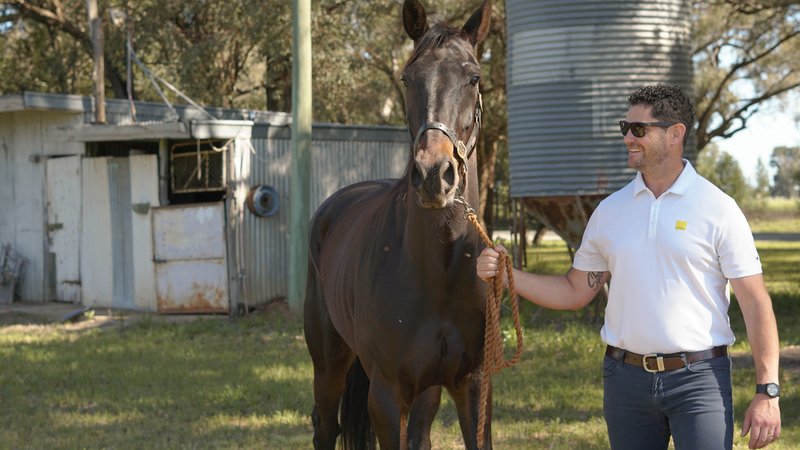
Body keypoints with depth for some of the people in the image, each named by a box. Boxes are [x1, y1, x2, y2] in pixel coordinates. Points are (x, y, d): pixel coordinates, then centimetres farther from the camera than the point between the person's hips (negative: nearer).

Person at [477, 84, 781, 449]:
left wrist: (767, 392, -11)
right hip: (626, 377, 4)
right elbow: (575, 292, 14)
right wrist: (506, 275, 0)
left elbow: (755, 303, -5)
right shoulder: (610, 211, 8)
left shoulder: (718, 209, -4)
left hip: (698, 378, -4)